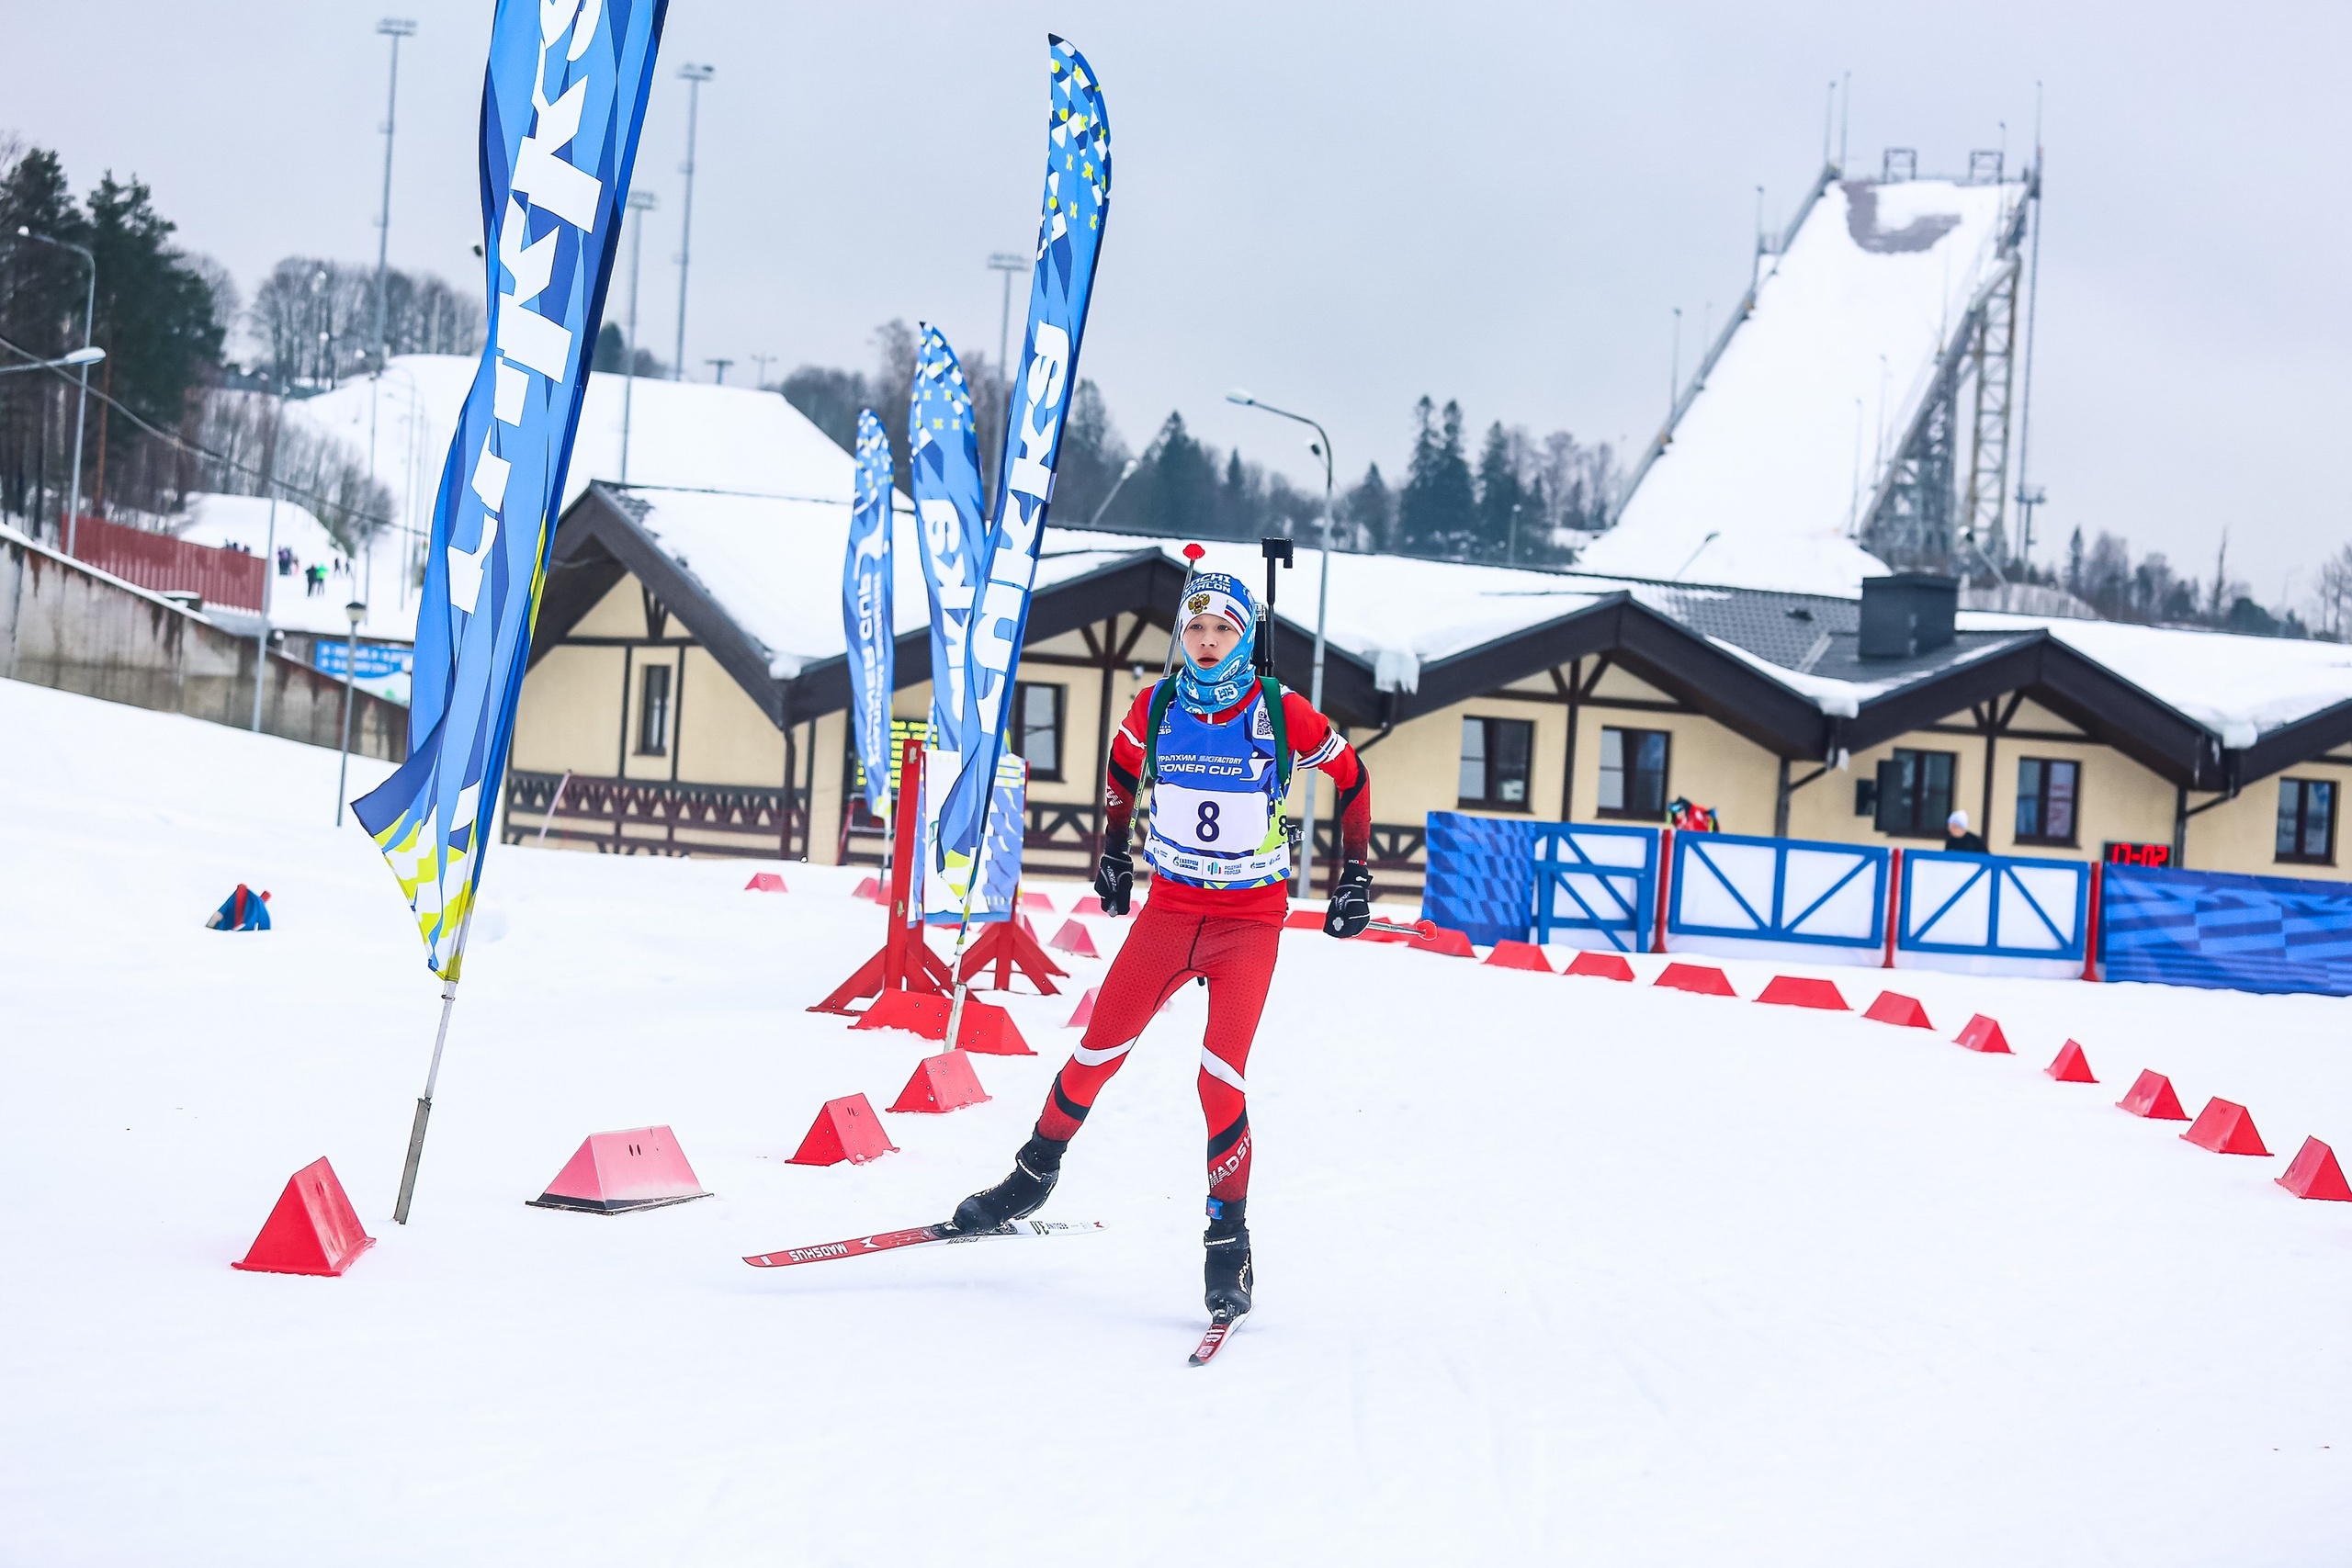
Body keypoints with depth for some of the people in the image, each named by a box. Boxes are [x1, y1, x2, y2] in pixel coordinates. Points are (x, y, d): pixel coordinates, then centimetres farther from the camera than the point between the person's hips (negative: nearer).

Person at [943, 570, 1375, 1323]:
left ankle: (1229, 1236, -1)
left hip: (1252, 922, -3)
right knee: (1097, 1054, 0)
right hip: (1169, 911, 3)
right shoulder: (1155, 708, -3)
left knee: (1220, 1077, -14)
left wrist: (1355, 873, 5)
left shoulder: (1282, 715, -11)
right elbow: (1123, 766, 19)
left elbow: (1351, 777, 4)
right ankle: (1035, 1173, 23)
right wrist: (1113, 852, 21)